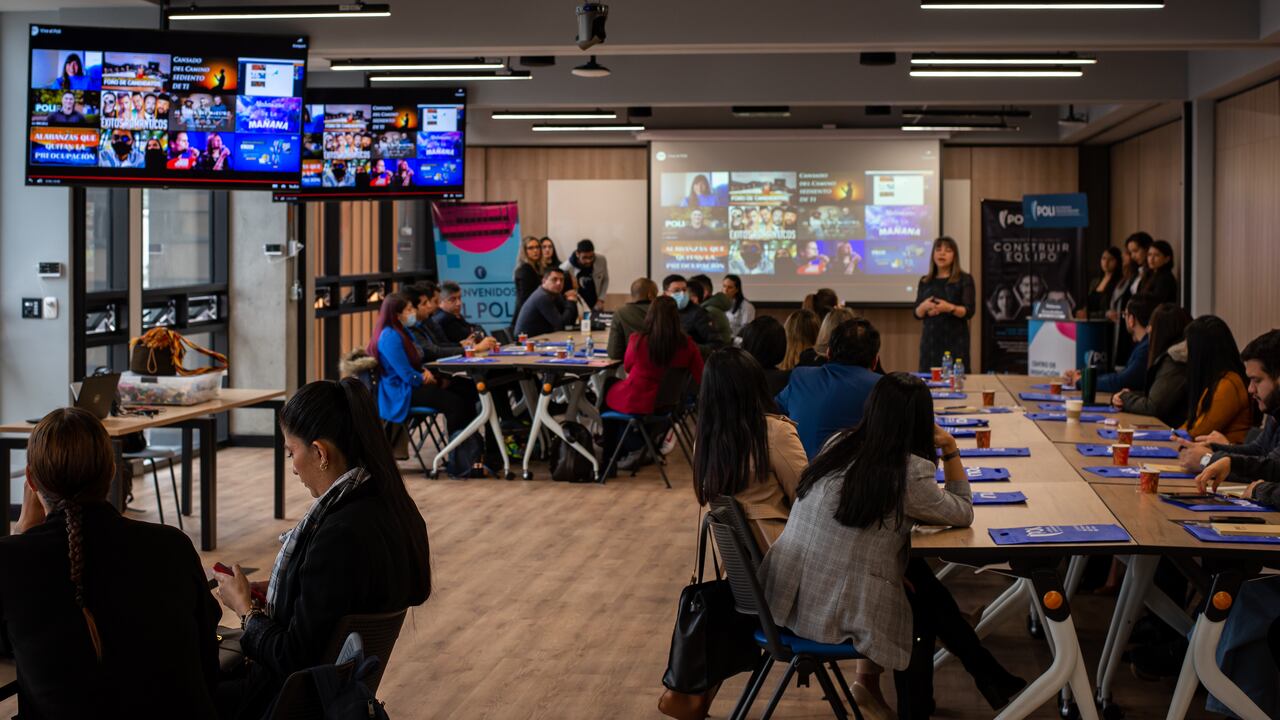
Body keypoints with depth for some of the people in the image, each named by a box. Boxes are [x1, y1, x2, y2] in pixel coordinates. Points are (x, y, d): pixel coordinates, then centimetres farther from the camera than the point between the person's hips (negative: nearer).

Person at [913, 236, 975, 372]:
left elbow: (969, 311, -5)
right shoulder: (925, 281, 12)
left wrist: (950, 308, -22)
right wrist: (924, 306, -11)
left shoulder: (964, 279, 2)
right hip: (930, 339, 3)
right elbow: (917, 313, 11)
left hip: (955, 340, -3)